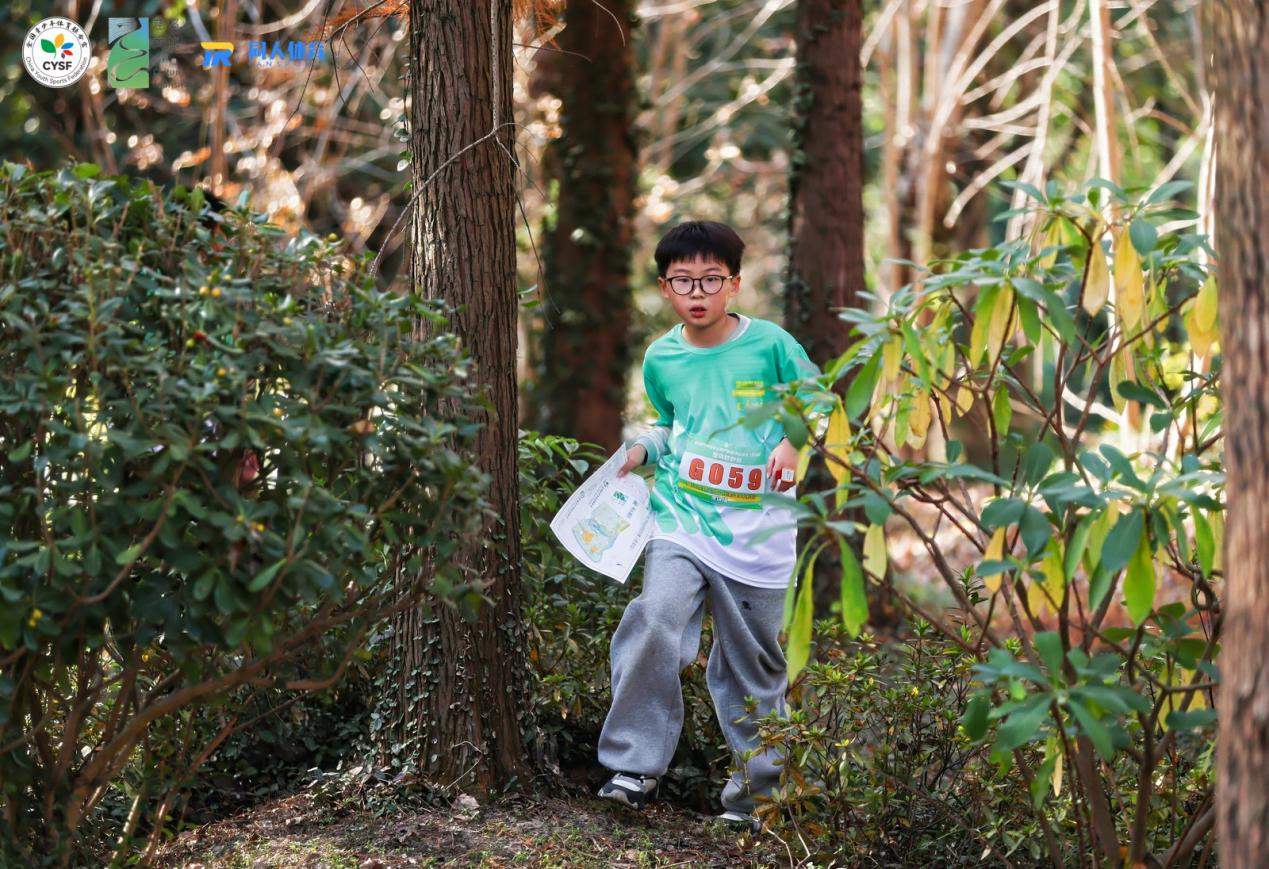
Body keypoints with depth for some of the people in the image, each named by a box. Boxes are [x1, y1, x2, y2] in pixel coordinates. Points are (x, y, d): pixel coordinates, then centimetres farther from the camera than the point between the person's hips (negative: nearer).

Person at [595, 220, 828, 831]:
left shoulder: (770, 344, -5)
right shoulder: (660, 358, 5)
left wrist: (791, 443, -11)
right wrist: (644, 449, 3)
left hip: (756, 528, -1)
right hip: (681, 514, 1)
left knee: (753, 661, 7)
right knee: (656, 622, -23)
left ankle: (756, 786, 23)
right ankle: (635, 767, -14)